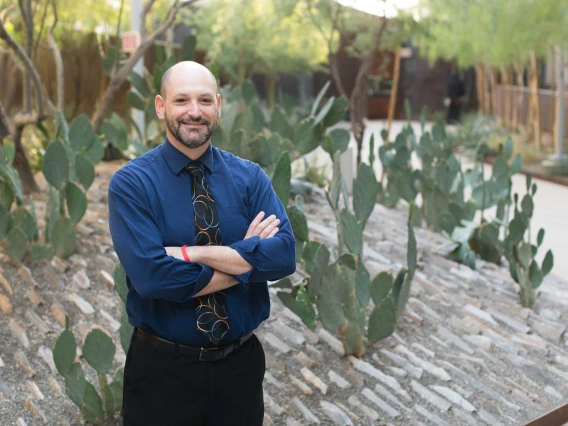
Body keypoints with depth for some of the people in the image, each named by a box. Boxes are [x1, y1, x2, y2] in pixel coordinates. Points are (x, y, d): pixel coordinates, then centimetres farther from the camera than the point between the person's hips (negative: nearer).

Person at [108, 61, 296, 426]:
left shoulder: (251, 177, -2)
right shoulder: (130, 183, -10)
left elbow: (284, 255, -16)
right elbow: (150, 276, -22)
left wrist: (191, 253, -22)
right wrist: (247, 259, -16)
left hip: (242, 363, 3)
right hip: (162, 368, -2)